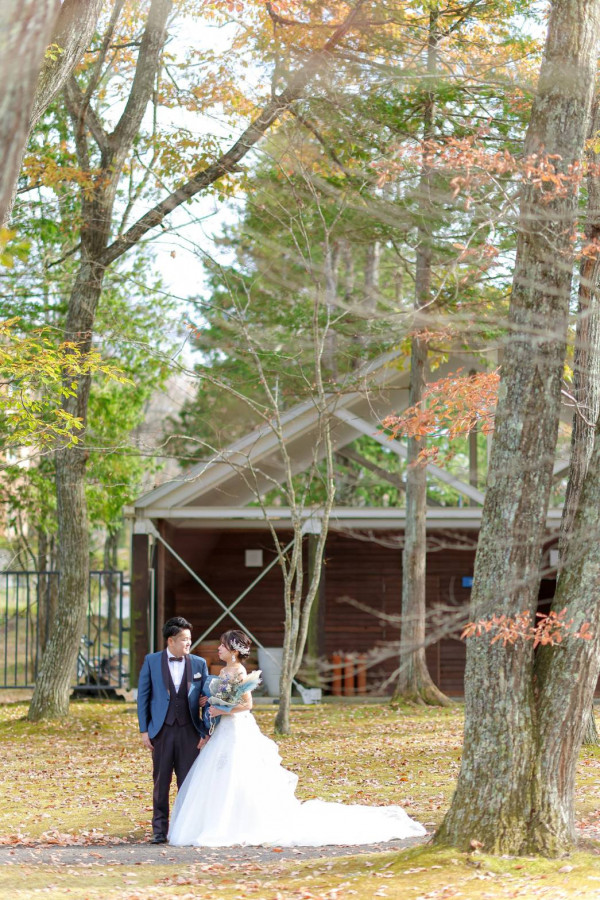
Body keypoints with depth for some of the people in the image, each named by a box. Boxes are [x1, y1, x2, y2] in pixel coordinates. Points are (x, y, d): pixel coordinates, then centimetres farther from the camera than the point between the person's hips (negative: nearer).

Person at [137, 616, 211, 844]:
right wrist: (144, 730, -1)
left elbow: (207, 699, 6)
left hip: (189, 731, 1)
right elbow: (143, 696, 4)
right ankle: (160, 830, 12)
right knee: (161, 782, 5)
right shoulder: (152, 662, 3)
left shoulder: (199, 663, 5)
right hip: (162, 730, 0)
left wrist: (206, 732, 0)